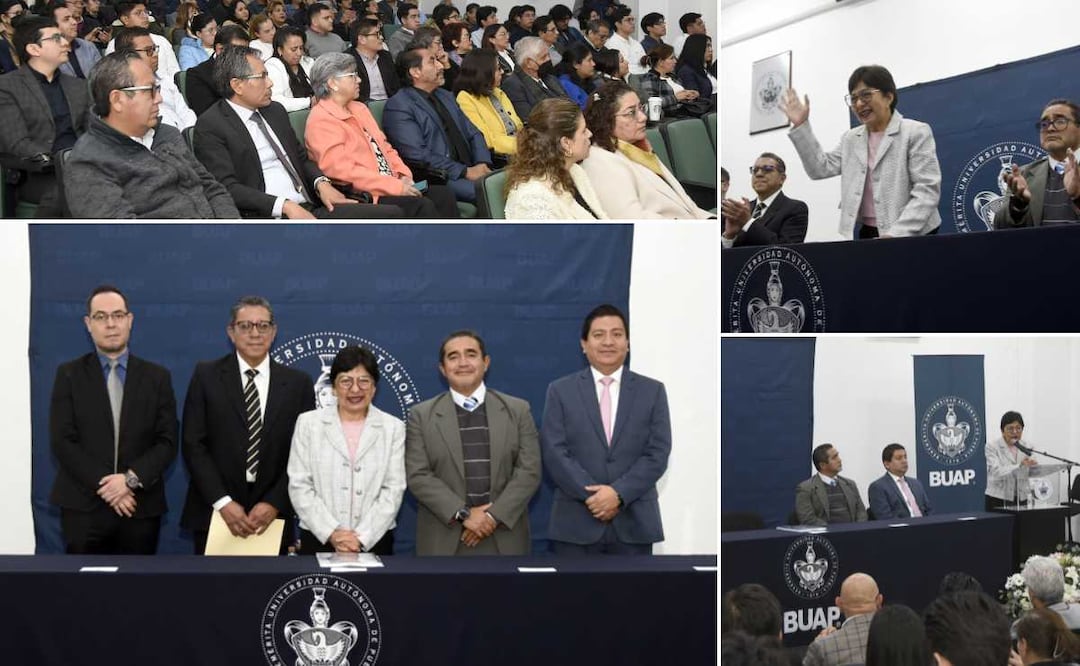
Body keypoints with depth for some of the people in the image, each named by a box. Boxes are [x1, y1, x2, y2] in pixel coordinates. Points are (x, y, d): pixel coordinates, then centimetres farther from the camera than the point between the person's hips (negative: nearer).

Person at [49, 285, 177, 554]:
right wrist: (104, 484, -13)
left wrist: (131, 479, -13)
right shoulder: (69, 374, 5)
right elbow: (62, 441, -3)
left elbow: (167, 441, 2)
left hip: (141, 507, 1)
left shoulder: (157, 377, 8)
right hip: (83, 506, -1)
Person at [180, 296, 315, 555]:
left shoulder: (298, 384, 5)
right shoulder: (207, 376, 3)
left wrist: (274, 504, -10)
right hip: (214, 514, -1)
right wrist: (223, 502, -11)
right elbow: (192, 445, -2)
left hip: (272, 517, 1)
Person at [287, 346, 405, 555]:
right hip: (319, 540, 0)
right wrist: (332, 533, -12)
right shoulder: (309, 423, 3)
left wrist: (362, 538, -12)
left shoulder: (393, 428, 4)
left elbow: (393, 490, -2)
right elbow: (300, 486, -2)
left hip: (374, 541, 0)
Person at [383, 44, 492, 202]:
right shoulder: (398, 107, -4)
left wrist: (482, 164, -2)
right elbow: (417, 155, -14)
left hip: (469, 170, 8)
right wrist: (465, 172, -16)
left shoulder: (445, 96, 22)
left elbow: (473, 134, 20)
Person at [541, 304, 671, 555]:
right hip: (575, 524, -1)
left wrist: (619, 493, -13)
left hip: (635, 524, 1)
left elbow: (658, 453, 0)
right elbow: (554, 452, -3)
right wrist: (592, 495, -14)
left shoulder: (652, 391, 8)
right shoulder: (560, 391, 6)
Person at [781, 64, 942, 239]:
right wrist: (801, 126, -1)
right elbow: (820, 169, 6)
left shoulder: (916, 132, -3)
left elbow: (927, 189, -11)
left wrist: (896, 234, -22)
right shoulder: (851, 139, 15)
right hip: (867, 234, 5)